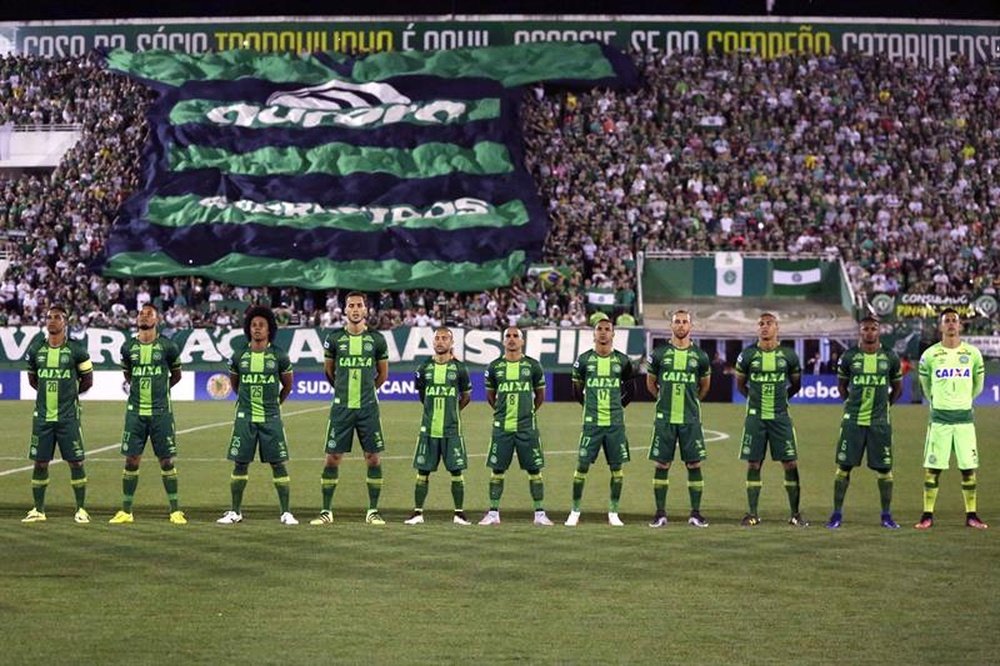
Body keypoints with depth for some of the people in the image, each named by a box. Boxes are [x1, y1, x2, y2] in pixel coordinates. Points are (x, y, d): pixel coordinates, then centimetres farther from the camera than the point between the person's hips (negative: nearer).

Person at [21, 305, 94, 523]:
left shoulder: (76, 350, -4)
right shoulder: (36, 349, 5)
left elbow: (87, 380, 6)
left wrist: (69, 393, 8)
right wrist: (48, 392, 13)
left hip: (68, 416, -3)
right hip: (42, 416, 3)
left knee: (75, 462, -2)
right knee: (40, 462, 5)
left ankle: (81, 509, 7)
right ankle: (38, 510, 14)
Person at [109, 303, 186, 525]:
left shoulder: (167, 347, -3)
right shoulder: (128, 347, 4)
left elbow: (176, 375, 13)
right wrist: (140, 389, 13)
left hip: (161, 412, -2)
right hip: (135, 412, 2)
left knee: (166, 461, 1)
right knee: (131, 460, 2)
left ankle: (175, 510, 8)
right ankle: (126, 511, 9)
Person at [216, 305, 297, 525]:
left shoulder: (279, 356, -2)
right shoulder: (239, 356, 2)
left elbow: (287, 385, 13)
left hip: (271, 418, -1)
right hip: (245, 417, 1)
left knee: (278, 464, -3)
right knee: (240, 464, 3)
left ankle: (286, 513, 2)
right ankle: (235, 512, 12)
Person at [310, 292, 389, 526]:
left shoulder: (376, 339, 2)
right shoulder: (334, 339, 1)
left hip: (368, 407, 0)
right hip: (341, 407, 0)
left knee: (373, 457, 1)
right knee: (333, 457, -1)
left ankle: (373, 511, 9)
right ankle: (326, 511, 6)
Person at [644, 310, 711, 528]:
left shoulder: (699, 356, 4)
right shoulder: (659, 354, 1)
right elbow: (650, 383, 15)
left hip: (690, 419, 1)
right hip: (664, 419, 0)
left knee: (694, 464, 0)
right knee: (661, 465, 1)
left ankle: (695, 514, 6)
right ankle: (660, 513, 7)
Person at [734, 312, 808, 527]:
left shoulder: (788, 356, 2)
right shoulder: (747, 355, 1)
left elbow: (796, 385, 15)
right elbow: (740, 385, 13)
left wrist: (780, 397, 10)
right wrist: (756, 398, 9)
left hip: (780, 417, 0)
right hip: (755, 418, 0)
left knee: (790, 463, -1)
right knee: (753, 464, 1)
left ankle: (795, 514, 7)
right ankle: (752, 514, 9)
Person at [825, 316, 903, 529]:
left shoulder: (890, 357, 3)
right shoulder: (849, 357, 1)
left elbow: (897, 387, 15)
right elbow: (841, 384, 16)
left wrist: (884, 405, 10)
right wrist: (849, 403, 9)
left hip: (879, 422, 0)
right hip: (853, 420, 0)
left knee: (884, 469, 1)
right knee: (844, 466, 0)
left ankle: (887, 515, 11)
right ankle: (837, 513, 7)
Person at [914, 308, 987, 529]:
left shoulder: (973, 354, 2)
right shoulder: (930, 355, -2)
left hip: (964, 418, 1)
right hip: (939, 418, -1)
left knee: (969, 468, 2)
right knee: (932, 468, -1)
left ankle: (971, 515, 10)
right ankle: (928, 515, 5)